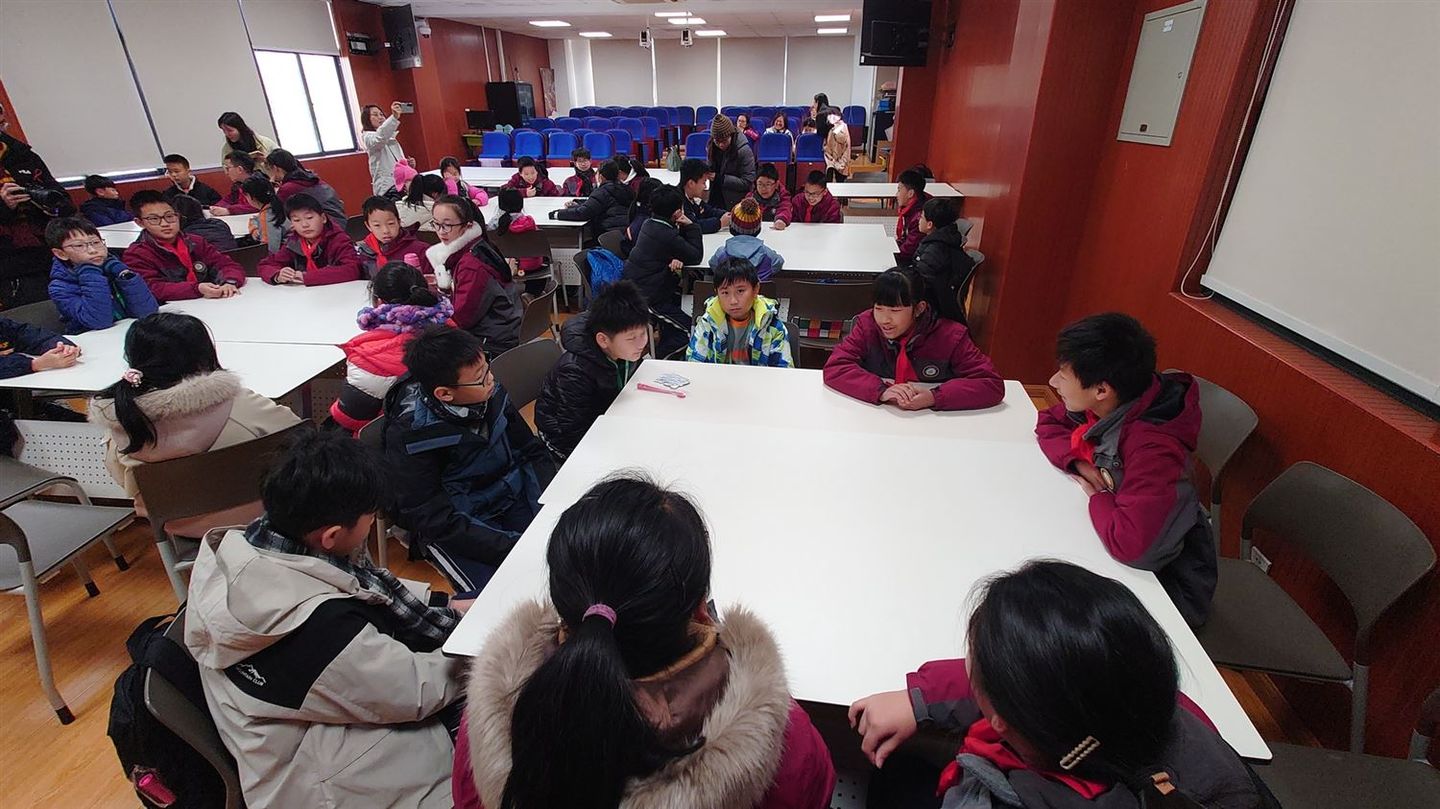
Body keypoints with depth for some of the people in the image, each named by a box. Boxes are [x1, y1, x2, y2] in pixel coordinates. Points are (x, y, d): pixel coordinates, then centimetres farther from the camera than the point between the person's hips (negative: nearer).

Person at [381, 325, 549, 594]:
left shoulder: (491, 393, -9)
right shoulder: (408, 436, -22)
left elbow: (532, 453, 2)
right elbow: (438, 521, -22)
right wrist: (517, 548, -30)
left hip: (511, 497, 5)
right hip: (451, 526, -4)